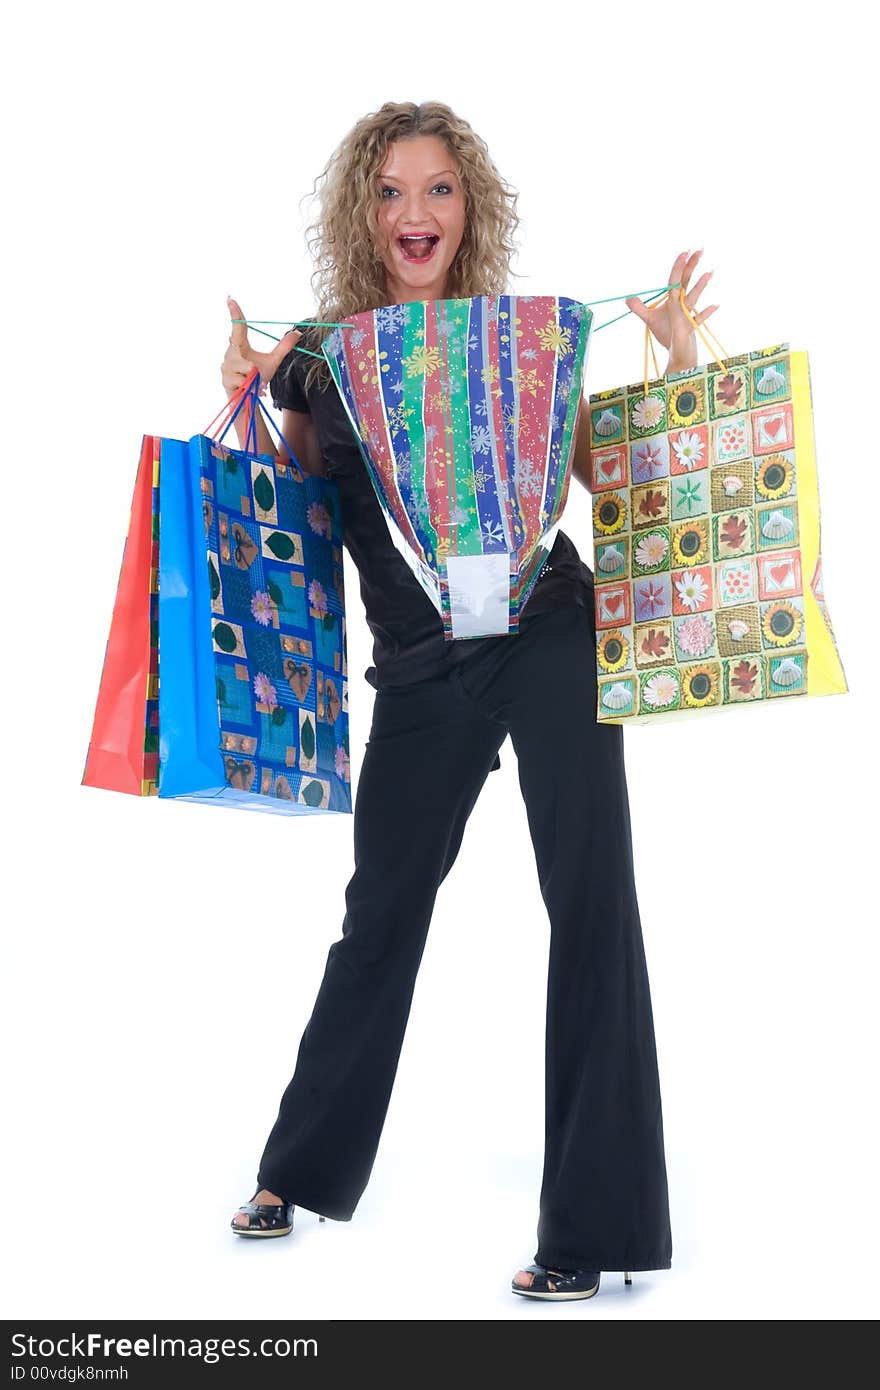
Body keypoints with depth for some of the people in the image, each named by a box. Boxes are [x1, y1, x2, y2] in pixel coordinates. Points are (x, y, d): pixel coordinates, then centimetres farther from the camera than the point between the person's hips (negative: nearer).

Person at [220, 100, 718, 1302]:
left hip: (548, 636, -1)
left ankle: (594, 1226, 10)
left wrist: (677, 365, -5)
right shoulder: (317, 353, 5)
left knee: (592, 904, -3)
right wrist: (250, 406, -6)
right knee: (380, 912, 14)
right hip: (422, 670, 1)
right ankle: (304, 1170, 36)